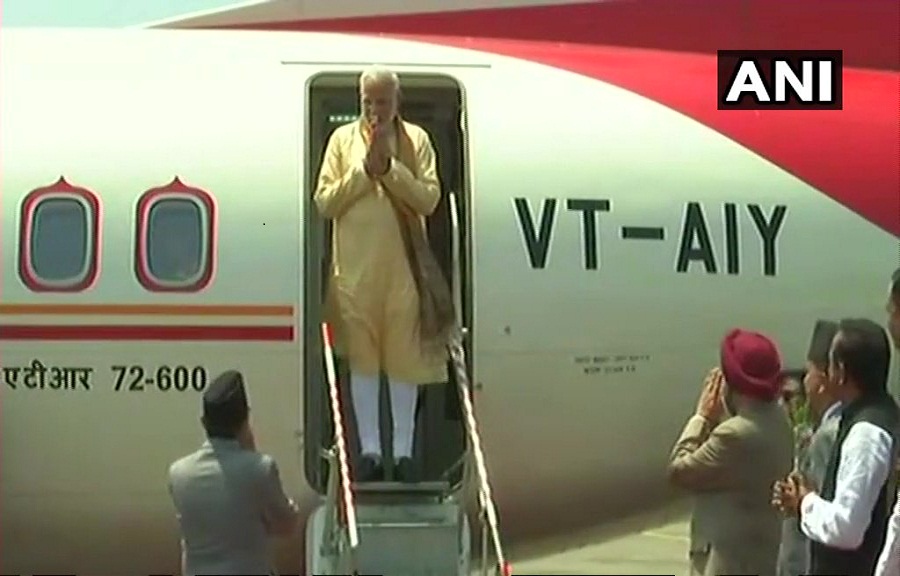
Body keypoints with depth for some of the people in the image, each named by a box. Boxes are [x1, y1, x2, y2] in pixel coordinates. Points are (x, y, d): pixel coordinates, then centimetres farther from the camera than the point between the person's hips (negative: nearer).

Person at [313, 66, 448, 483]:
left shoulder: (416, 139, 3)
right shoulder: (342, 138, 5)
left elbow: (429, 199, -6)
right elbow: (324, 202, -1)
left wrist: (390, 167, -15)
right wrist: (364, 168, -11)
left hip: (404, 266, -1)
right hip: (355, 267, 1)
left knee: (405, 357, 4)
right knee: (362, 358, 6)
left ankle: (403, 449, 15)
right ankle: (370, 448, 16)